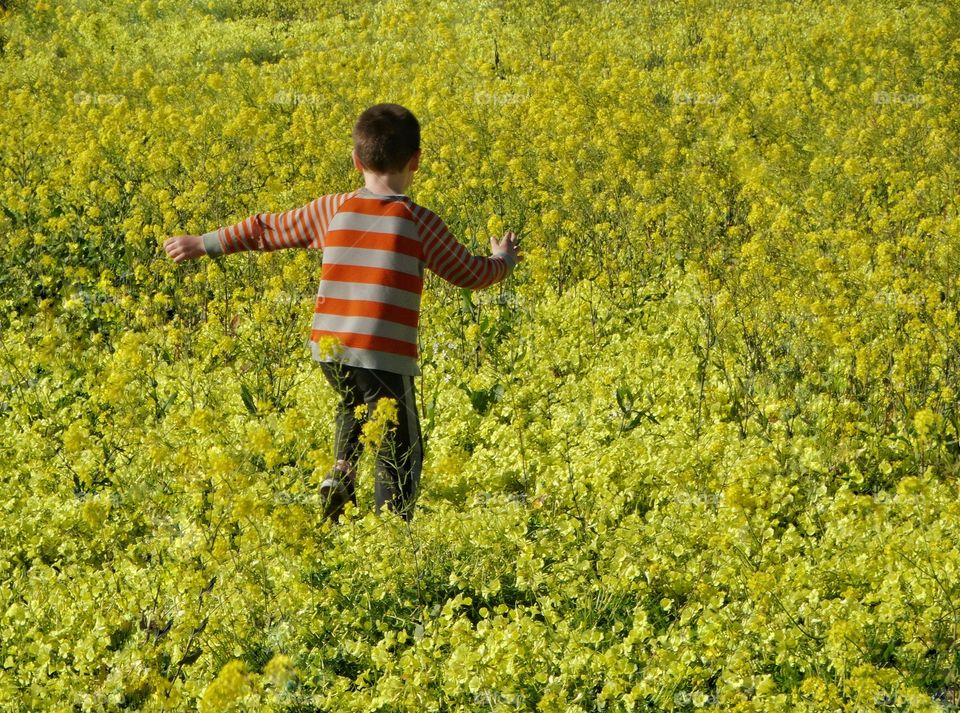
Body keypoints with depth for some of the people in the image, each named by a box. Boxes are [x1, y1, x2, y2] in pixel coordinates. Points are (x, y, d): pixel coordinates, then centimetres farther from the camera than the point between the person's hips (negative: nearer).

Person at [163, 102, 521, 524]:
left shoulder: (333, 210, 5)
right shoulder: (420, 222, -3)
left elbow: (268, 230, 15)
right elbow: (468, 274, 10)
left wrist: (201, 244, 27)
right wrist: (504, 259, 32)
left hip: (329, 348, 4)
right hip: (385, 354, -4)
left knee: (354, 404, 33)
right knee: (399, 454, 6)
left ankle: (342, 471, 11)